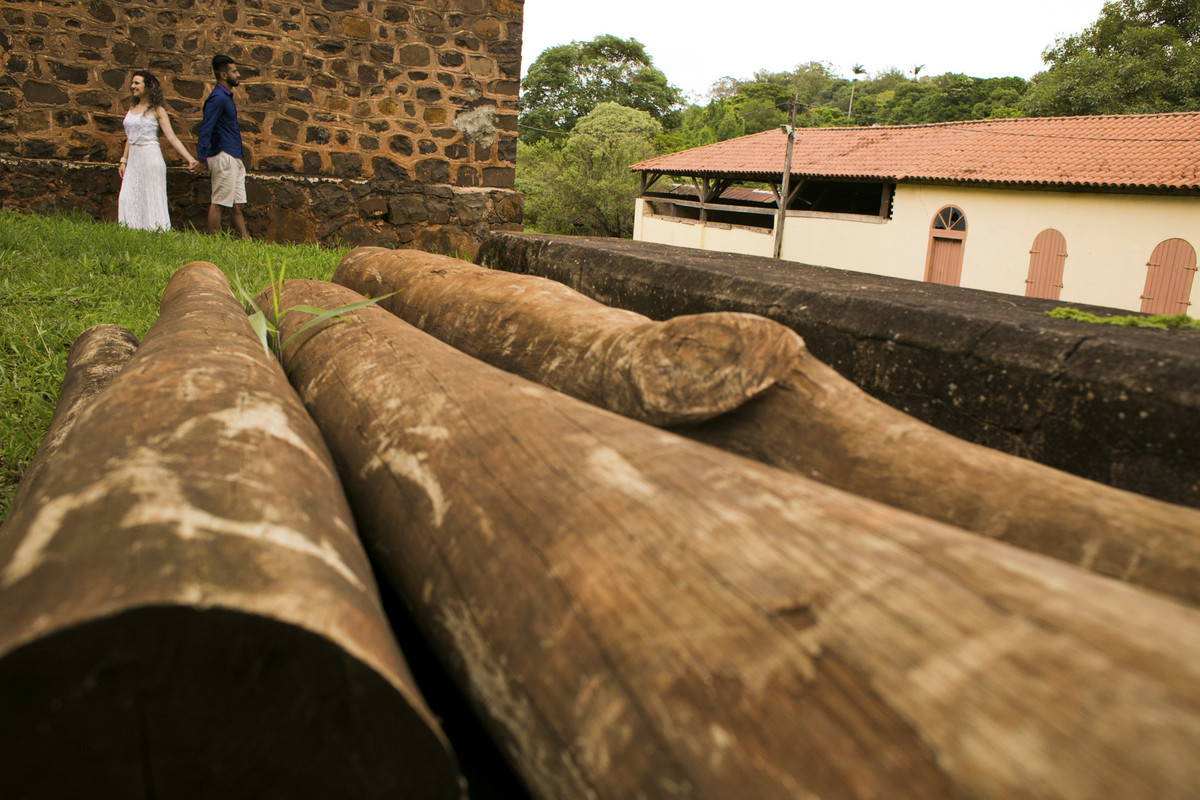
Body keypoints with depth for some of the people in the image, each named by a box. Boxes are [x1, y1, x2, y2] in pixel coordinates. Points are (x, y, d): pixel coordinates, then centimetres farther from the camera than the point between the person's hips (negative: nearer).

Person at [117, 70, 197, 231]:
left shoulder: (157, 111, -3)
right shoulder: (132, 110, 15)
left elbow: (172, 138, -8)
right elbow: (129, 138, 21)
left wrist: (189, 158, -17)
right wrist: (123, 161, 18)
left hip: (151, 156, -6)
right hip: (133, 158, 6)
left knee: (152, 197, -4)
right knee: (128, 197, 1)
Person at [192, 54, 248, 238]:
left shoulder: (226, 97, 19)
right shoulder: (218, 98, -11)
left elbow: (207, 127, 26)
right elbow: (206, 128, -17)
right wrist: (201, 159, -21)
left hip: (234, 158, 10)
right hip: (224, 156, -10)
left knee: (236, 205, 8)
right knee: (218, 203, -6)